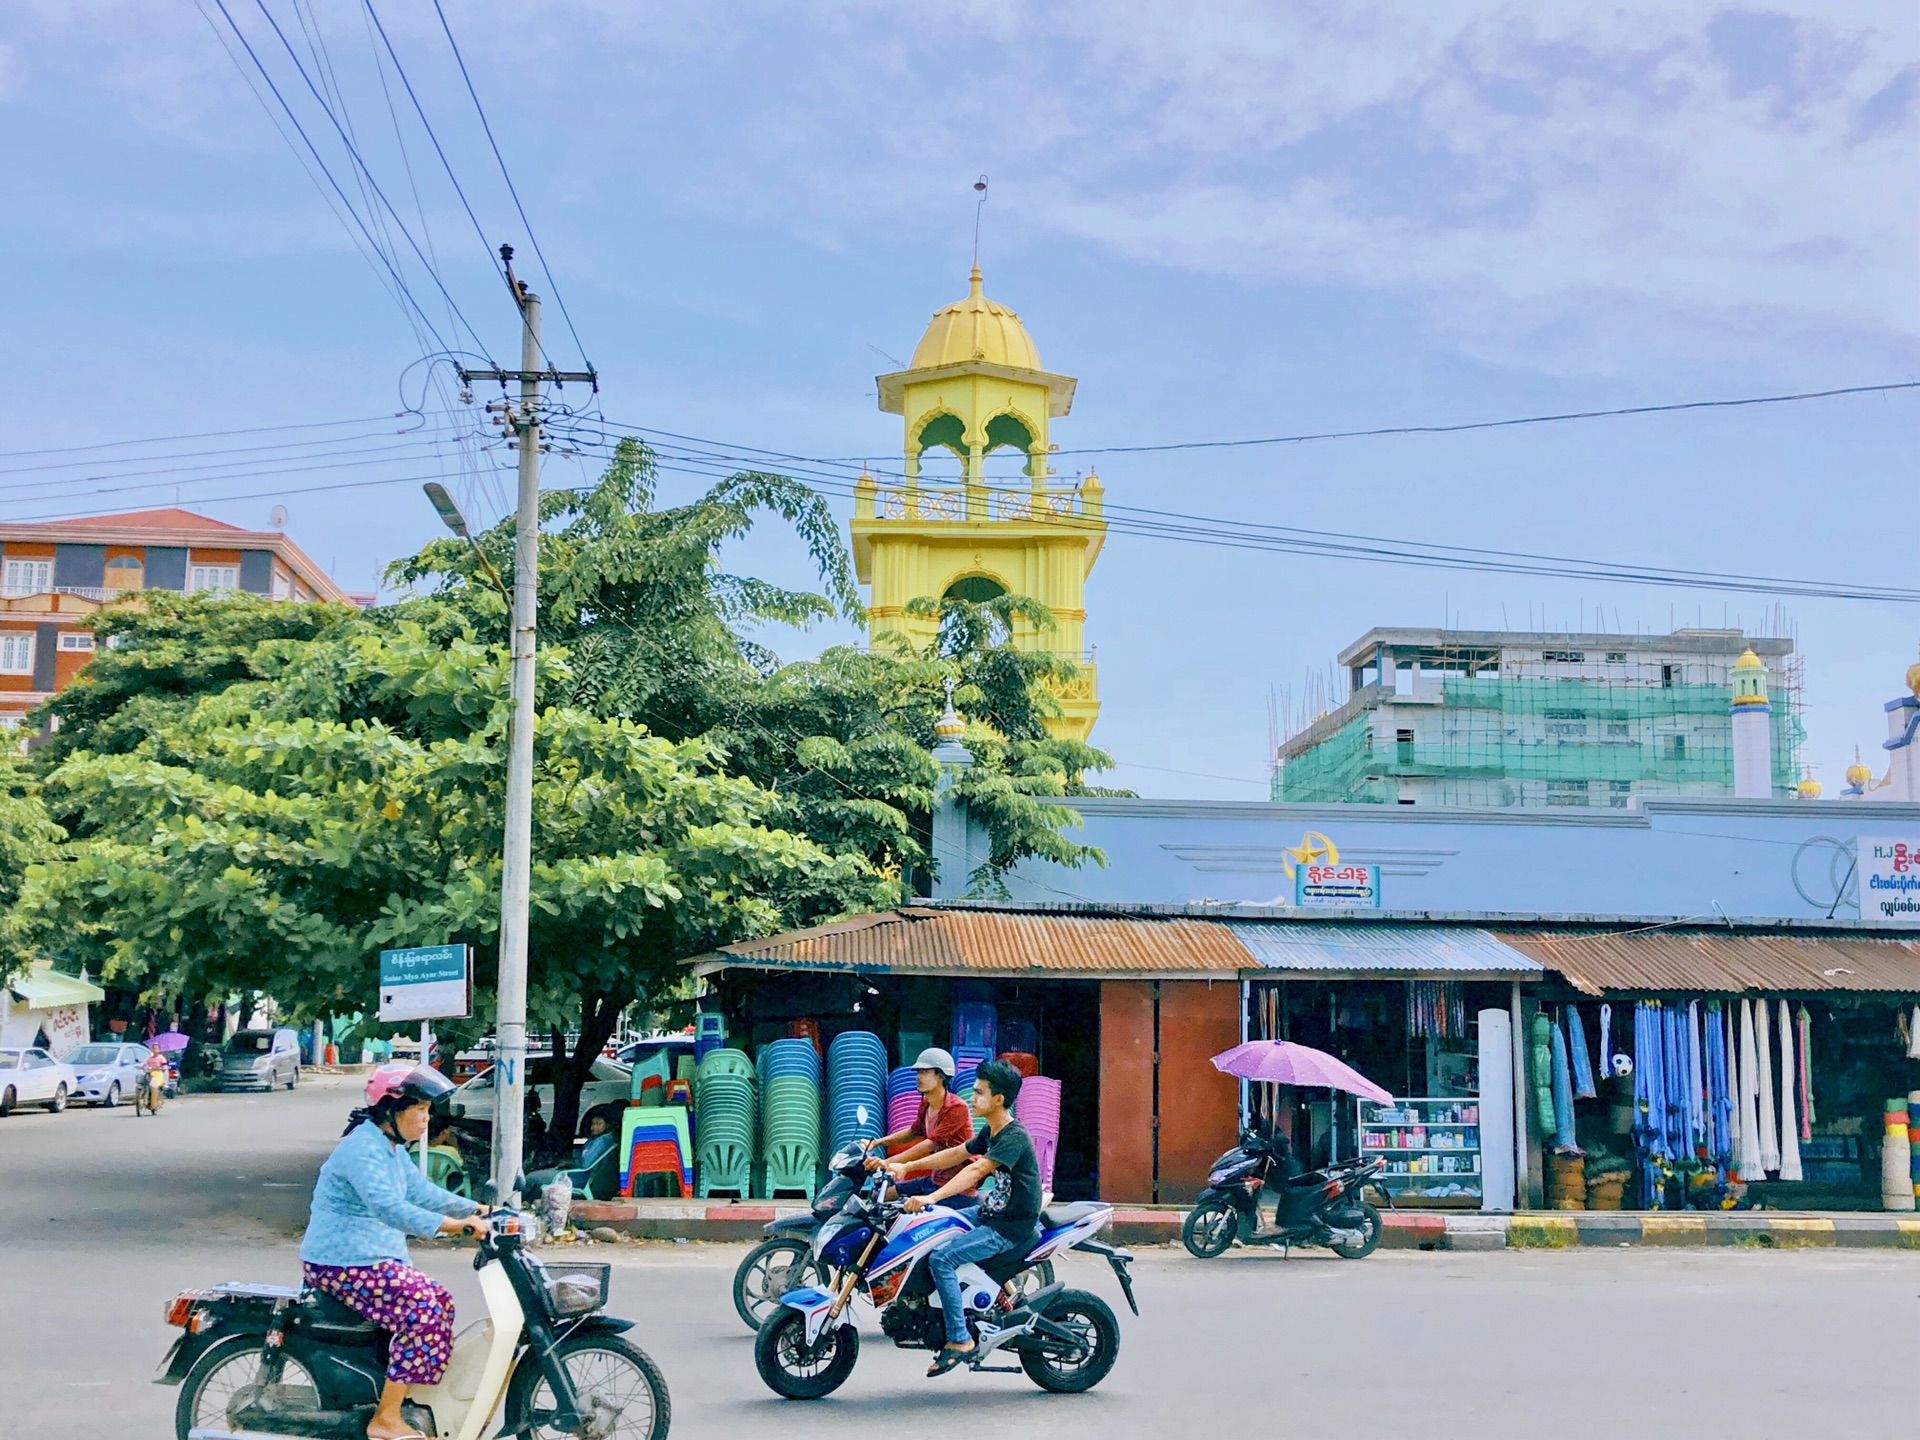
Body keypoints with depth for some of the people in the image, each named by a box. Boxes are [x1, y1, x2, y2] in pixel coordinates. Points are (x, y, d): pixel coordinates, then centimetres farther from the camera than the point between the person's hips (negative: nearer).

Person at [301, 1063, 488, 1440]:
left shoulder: (393, 1148, 14)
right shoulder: (363, 1147, -21)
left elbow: (420, 1190, 16)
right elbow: (388, 1207, -33)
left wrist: (476, 1209, 4)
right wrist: (455, 1225, -39)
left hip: (374, 1259, 11)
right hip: (343, 1264, -11)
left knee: (440, 1303, 4)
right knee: (424, 1311, -20)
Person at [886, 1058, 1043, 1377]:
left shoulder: (1014, 1137, -21)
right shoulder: (991, 1133, 10)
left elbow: (977, 1170, -32)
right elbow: (956, 1154, 16)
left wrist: (931, 1198, -42)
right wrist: (907, 1166, 8)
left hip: (1012, 1226, -10)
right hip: (992, 1215, 10)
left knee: (941, 1258, -23)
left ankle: (959, 1339, -17)